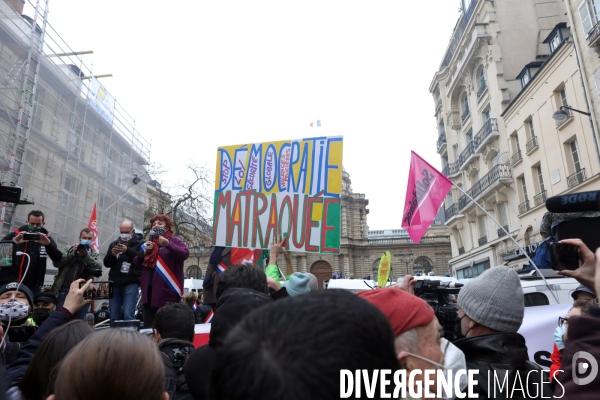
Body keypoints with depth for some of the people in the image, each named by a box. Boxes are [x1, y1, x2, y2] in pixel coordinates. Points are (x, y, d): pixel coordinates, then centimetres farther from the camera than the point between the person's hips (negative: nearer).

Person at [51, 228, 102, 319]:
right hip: (64, 291, 0)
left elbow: (99, 269, -4)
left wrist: (86, 255, -14)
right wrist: (72, 253, -9)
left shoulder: (95, 254, 14)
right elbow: (56, 262, 1)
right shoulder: (68, 248, 14)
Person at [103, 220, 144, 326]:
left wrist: (128, 250, -23)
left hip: (131, 283, -5)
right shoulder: (114, 244, 16)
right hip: (115, 283, 5)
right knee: (114, 316, 7)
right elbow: (107, 263, 11)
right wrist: (112, 254, -8)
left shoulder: (140, 243, 3)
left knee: (128, 315, -12)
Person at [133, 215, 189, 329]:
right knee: (148, 325, 6)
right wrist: (144, 252, -1)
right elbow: (136, 265, 17)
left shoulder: (174, 241, 5)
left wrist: (168, 244, -26)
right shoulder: (148, 243, 21)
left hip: (168, 290, -5)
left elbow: (185, 254, -14)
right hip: (149, 290, 5)